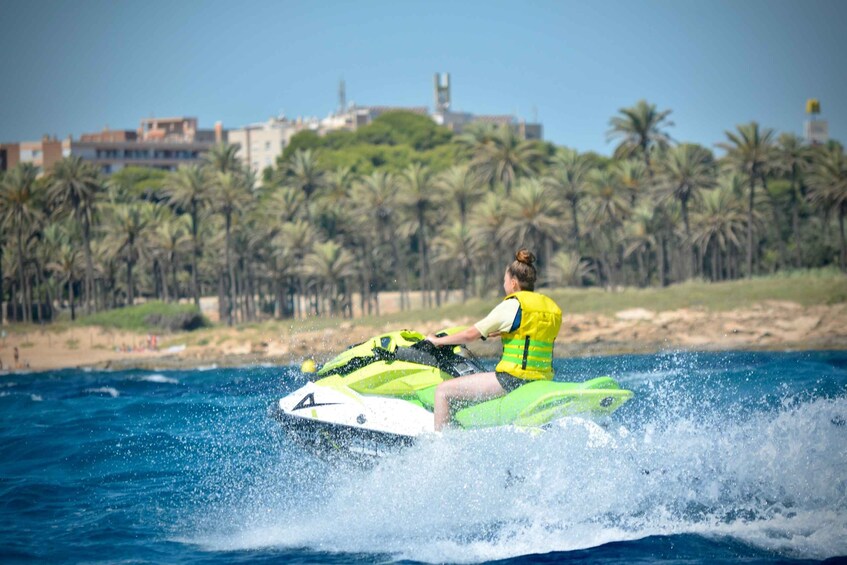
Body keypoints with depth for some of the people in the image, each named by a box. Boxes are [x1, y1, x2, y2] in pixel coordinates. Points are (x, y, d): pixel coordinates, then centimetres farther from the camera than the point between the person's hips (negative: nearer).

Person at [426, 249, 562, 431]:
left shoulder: (512, 305, -10)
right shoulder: (552, 307, 11)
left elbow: (471, 335, -8)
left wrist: (438, 340, 7)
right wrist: (495, 333, 39)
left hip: (512, 379, -9)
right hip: (543, 382, 9)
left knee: (443, 390, -1)